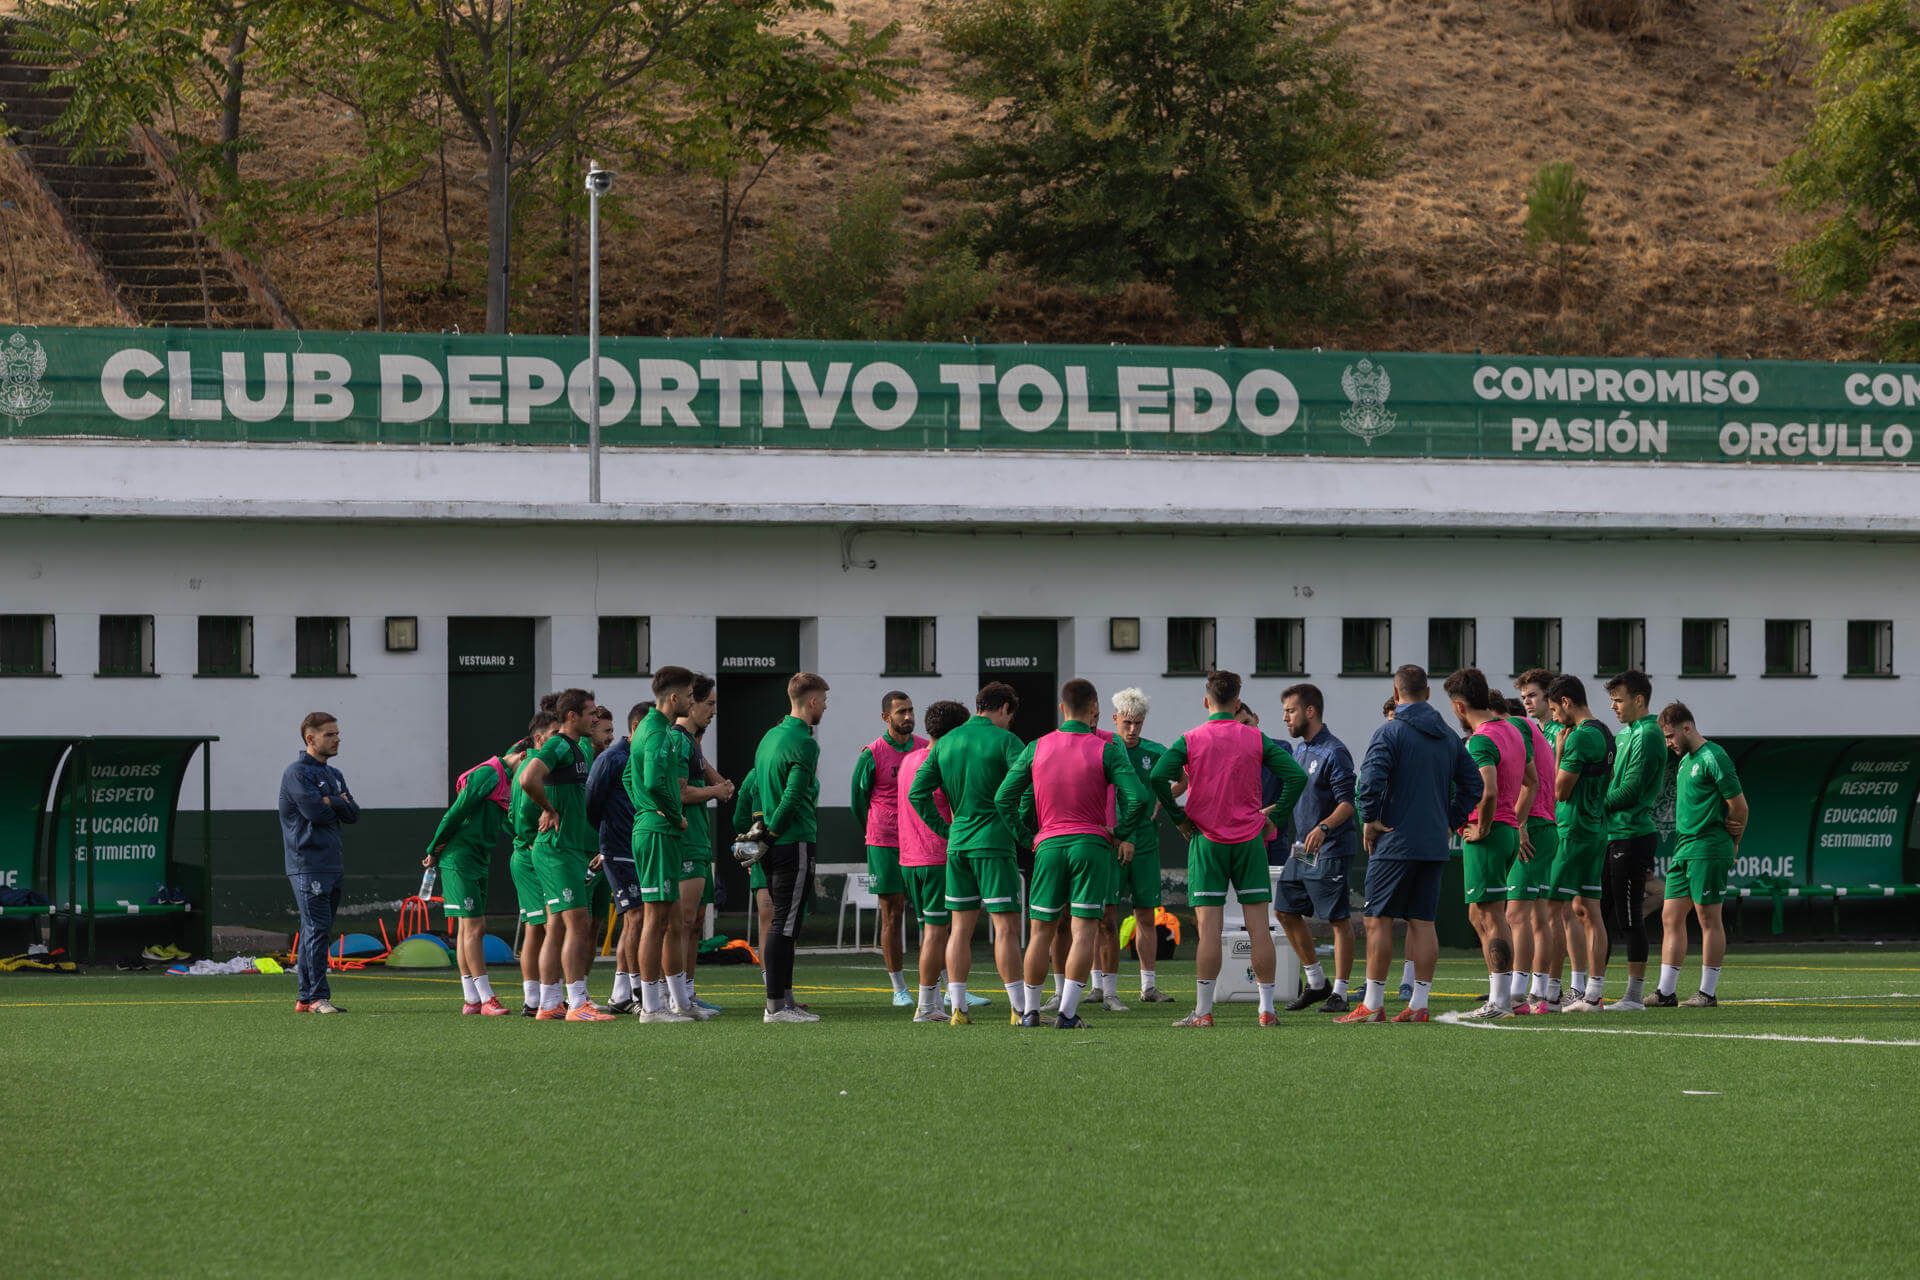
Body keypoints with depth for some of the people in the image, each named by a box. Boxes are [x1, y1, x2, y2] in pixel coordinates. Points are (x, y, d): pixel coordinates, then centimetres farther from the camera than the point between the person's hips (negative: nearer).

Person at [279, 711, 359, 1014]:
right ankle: (317, 997, -13)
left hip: (332, 864, 9)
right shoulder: (297, 773, -8)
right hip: (308, 866, -9)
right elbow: (315, 812, -18)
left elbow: (353, 814, 8)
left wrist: (330, 802, -7)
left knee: (318, 932, 9)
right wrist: (339, 804, 0)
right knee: (318, 929, -12)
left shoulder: (334, 775, 19)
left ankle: (306, 998, 13)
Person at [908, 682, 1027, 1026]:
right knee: (1006, 926, -5)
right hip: (993, 843, -5)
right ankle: (1020, 1009, -7)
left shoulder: (946, 742, 10)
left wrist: (944, 829, 12)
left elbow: (917, 792, 10)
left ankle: (958, 1008, 9)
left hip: (957, 843, 5)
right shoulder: (1004, 740, -7)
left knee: (961, 927, 10)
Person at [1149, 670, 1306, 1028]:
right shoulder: (1256, 740, 2)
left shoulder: (1190, 740, -2)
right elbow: (1297, 776, -3)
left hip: (1206, 840, -1)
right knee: (1259, 926, 3)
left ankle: (1203, 1011, -4)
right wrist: (1274, 815, 5)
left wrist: (1179, 819, -2)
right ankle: (1267, 1009, 3)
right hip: (1250, 839, 1)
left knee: (1208, 928, -3)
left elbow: (1158, 777, -14)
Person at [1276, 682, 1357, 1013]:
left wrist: (1323, 828, -33)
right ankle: (1315, 982, 22)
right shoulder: (1298, 749, 13)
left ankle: (1339, 992, 1)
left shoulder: (1334, 753, -14)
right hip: (1300, 848, 9)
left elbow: (1347, 803, -20)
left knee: (1339, 919, -3)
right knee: (1287, 912, 11)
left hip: (1330, 850, -9)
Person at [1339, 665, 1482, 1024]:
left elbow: (1369, 778, -22)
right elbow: (1472, 783, 15)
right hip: (1435, 846, 6)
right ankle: (1418, 1004, 5)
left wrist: (1369, 819, -10)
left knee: (1378, 920, -1)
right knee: (1422, 922, 8)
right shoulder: (1448, 737, 12)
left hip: (1395, 843, -6)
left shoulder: (1390, 732, -8)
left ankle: (1373, 1004, -2)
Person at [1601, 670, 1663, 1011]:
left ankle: (1636, 993, -1)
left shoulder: (1646, 737, -12)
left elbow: (1630, 791, -18)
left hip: (1632, 837, -10)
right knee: (1602, 914, 10)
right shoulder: (1624, 734, 17)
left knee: (1629, 917, -5)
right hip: (1612, 836, 10)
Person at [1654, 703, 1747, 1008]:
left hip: (1708, 850, -9)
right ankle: (1666, 991, 10)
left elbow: (1738, 804, -11)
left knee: (1709, 919, -3)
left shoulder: (1713, 757, -12)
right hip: (1683, 850, 9)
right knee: (1671, 917, 7)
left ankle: (1708, 993, 1)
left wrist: (1733, 842, 3)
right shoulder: (1685, 760, 17)